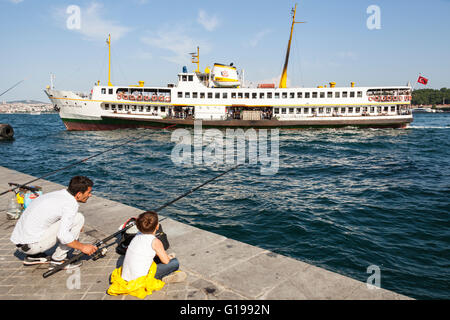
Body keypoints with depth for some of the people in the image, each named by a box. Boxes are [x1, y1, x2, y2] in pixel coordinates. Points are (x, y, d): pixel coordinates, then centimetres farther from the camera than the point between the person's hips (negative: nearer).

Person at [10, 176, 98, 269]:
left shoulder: (56, 194, 11)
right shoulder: (71, 203, -15)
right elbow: (63, 236, -22)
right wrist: (82, 247, -8)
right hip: (31, 245, -9)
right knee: (78, 218, -8)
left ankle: (34, 256, 20)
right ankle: (58, 260, 0)